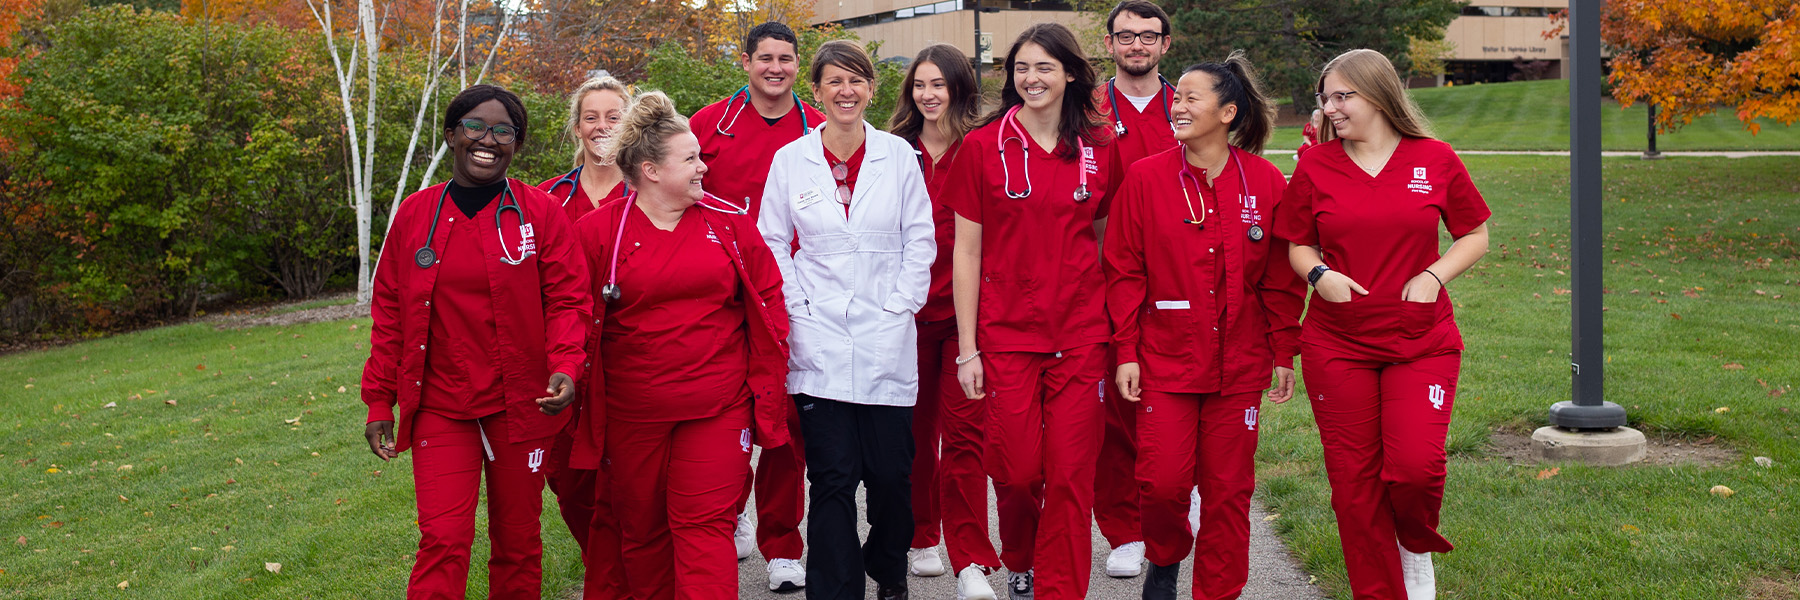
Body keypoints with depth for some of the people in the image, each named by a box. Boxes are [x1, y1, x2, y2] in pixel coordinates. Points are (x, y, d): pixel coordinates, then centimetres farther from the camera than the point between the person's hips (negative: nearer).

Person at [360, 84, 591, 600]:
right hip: (440, 407, 1)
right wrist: (379, 401, 6)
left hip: (520, 406, 0)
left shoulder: (539, 212, -2)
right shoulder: (416, 213, 3)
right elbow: (390, 312, 8)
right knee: (443, 539, -8)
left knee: (517, 539, 11)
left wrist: (565, 365, -19)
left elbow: (567, 299, -1)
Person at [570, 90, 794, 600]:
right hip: (631, 414, 0)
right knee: (642, 529, 13)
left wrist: (765, 389, 3)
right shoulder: (598, 232, -1)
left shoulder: (731, 223, 4)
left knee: (705, 525, -4)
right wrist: (584, 403, 0)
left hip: (718, 408, 0)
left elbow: (769, 303, 6)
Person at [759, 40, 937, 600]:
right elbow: (772, 245, 7)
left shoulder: (898, 154, 5)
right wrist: (800, 309, -2)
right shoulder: (790, 160, 5)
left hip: (887, 340, 1)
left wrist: (898, 306, -2)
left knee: (891, 472, 4)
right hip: (819, 340, 0)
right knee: (832, 478, -2)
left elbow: (920, 240, 6)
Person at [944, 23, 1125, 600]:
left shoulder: (1101, 147, 5)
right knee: (1017, 471, 2)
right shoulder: (982, 147, -1)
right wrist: (967, 348, -3)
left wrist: (1118, 330, 7)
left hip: (1081, 335, 1)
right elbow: (966, 251, 0)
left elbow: (1108, 238, 12)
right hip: (1006, 335, -1)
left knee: (1070, 475, 1)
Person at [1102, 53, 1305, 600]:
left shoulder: (1266, 183, 0)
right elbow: (1124, 271, -1)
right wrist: (1126, 351, -5)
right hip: (1164, 358, -1)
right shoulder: (1145, 177, -3)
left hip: (1239, 364, 1)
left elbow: (1282, 278, 5)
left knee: (1229, 487, 6)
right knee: (1164, 480, -4)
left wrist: (1284, 354, 5)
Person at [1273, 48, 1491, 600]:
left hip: (1421, 342, -1)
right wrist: (1320, 274, -11)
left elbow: (1476, 235, 10)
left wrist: (1433, 276, -7)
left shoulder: (1435, 160, 1)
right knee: (1353, 480, 3)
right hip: (1336, 344, 1)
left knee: (1415, 465, -15)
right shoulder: (1315, 165, 2)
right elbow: (1298, 245, 10)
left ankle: (1417, 549, 20)